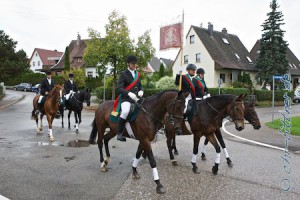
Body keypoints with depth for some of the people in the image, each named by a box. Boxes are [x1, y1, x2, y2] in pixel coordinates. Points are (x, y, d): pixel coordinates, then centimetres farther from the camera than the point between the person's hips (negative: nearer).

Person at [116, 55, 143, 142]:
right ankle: (119, 133, -21)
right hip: (126, 98, -7)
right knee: (125, 111, -32)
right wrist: (129, 93, -26)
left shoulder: (137, 74, 17)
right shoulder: (123, 74, -1)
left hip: (136, 98, 7)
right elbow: (119, 87, -11)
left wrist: (141, 91, 0)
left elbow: (140, 86, 24)